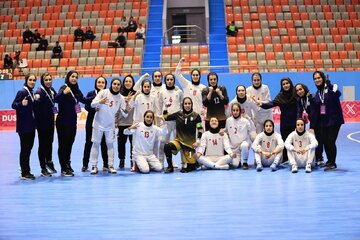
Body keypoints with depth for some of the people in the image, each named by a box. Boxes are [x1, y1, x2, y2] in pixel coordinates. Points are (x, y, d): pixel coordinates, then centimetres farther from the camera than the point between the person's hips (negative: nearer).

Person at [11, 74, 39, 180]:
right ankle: (24, 173, -1)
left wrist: (35, 100, 4)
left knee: (29, 147, 12)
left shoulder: (32, 92, 12)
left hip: (31, 124, 8)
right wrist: (22, 104, -35)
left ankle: (26, 170, 21)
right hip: (24, 125, -8)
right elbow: (13, 105, -18)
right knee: (25, 148, -6)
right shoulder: (22, 92, -11)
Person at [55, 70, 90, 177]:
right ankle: (64, 169, 3)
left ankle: (67, 165, 25)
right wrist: (63, 93, -45)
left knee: (69, 144, 13)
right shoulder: (64, 88, -11)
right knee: (63, 144, -1)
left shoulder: (76, 90, 8)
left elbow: (84, 100, 23)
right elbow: (56, 99, -27)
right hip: (63, 121, -6)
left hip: (73, 121, 6)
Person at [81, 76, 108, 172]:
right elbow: (86, 107, -3)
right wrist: (94, 109, -19)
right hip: (92, 121, 1)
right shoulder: (91, 94, 4)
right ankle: (85, 164, 14)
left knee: (104, 143, 1)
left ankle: (106, 164, 11)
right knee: (88, 142, 6)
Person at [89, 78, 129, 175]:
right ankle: (94, 166, 8)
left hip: (110, 124, 2)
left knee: (110, 144, 5)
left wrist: (126, 108, -27)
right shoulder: (103, 92, -10)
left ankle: (110, 166, 11)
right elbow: (92, 104, -13)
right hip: (98, 123, -2)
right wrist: (99, 102, -34)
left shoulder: (120, 98, -4)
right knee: (96, 144, 2)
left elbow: (125, 114, -4)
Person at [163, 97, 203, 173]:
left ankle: (195, 162, 32)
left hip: (190, 143, -2)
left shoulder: (196, 116, -3)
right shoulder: (178, 114, 2)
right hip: (179, 140, 2)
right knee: (167, 146, -30)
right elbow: (166, 118, 8)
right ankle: (170, 167, -12)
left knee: (189, 167, -6)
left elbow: (200, 130, -3)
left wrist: (197, 141, -11)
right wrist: (166, 107, -4)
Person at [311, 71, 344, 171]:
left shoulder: (331, 88, -5)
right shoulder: (317, 94, 12)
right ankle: (330, 161, 20)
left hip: (334, 120, -6)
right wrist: (312, 126, 10)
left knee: (330, 141, -9)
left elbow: (338, 94, -27)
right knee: (324, 142, 6)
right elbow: (315, 112, 12)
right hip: (323, 122, 6)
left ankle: (332, 163, 0)